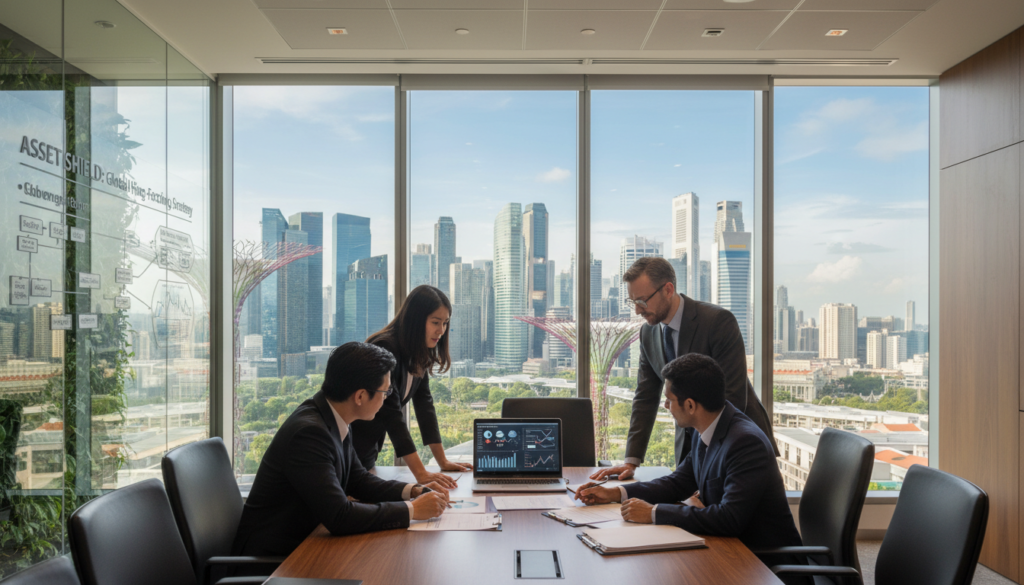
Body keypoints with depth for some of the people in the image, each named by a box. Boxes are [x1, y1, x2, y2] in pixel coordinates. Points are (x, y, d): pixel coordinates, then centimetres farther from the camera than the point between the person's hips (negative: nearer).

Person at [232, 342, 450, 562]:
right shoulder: (309, 432, -26)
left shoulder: (334, 421, 1)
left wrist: (414, 490, 0)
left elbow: (358, 480, 13)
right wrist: (412, 510, -21)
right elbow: (339, 517, -29)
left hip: (301, 541, 8)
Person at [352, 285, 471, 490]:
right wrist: (421, 474, -35)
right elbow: (391, 414, -31)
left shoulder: (419, 354, 2)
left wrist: (443, 461, 1)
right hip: (348, 448, -8)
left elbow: (425, 404, 3)